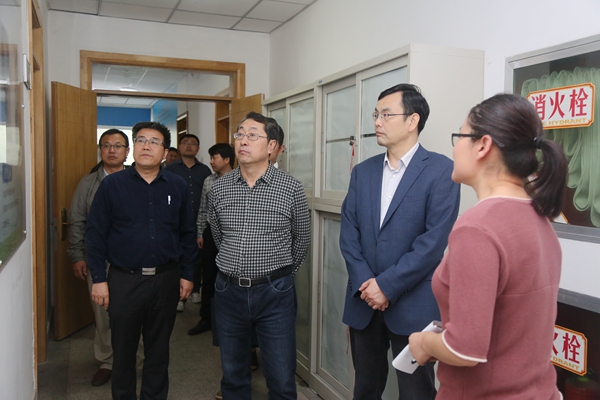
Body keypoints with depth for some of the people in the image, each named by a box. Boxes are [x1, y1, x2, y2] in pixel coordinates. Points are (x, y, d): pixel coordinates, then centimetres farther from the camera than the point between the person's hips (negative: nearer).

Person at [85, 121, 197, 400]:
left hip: (166, 279, 1)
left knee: (159, 348, 15)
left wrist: (187, 274, 4)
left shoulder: (178, 187, 2)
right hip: (124, 280, -1)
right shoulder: (112, 184, -3)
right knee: (123, 348, 12)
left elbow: (188, 234, 6)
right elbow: (95, 233, -2)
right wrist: (98, 279, -5)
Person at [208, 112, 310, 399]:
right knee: (233, 376, 17)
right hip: (229, 290, 3)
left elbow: (301, 239, 7)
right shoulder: (218, 189, 1)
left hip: (275, 292, -2)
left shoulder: (291, 189, -7)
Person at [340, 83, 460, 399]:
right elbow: (348, 232, 3)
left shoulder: (441, 170, -8)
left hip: (413, 305, -5)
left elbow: (434, 240, -15)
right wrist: (364, 283, -10)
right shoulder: (362, 171, 9)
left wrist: (387, 285, -16)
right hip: (364, 301, 5)